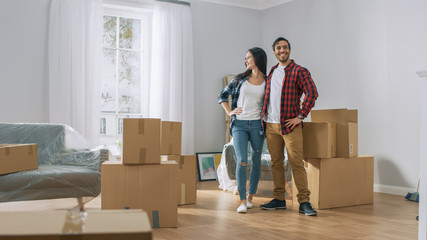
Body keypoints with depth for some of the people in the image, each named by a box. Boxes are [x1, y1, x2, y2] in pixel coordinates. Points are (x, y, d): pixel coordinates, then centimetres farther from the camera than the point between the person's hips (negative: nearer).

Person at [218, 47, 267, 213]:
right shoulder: (240, 79, 8)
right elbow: (222, 96, 15)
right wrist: (229, 112, 3)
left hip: (256, 125, 1)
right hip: (239, 124, 0)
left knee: (256, 161, 6)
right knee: (241, 161, -11)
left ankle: (250, 197, 21)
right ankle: (242, 201, -11)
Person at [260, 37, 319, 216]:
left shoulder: (299, 71, -3)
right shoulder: (271, 72, 16)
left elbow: (312, 93, -14)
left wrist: (300, 116, -17)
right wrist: (264, 115, 16)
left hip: (290, 125, -6)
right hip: (270, 125, 6)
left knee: (297, 163, -7)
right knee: (276, 163, 10)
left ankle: (304, 202, -2)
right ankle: (279, 199, 19)